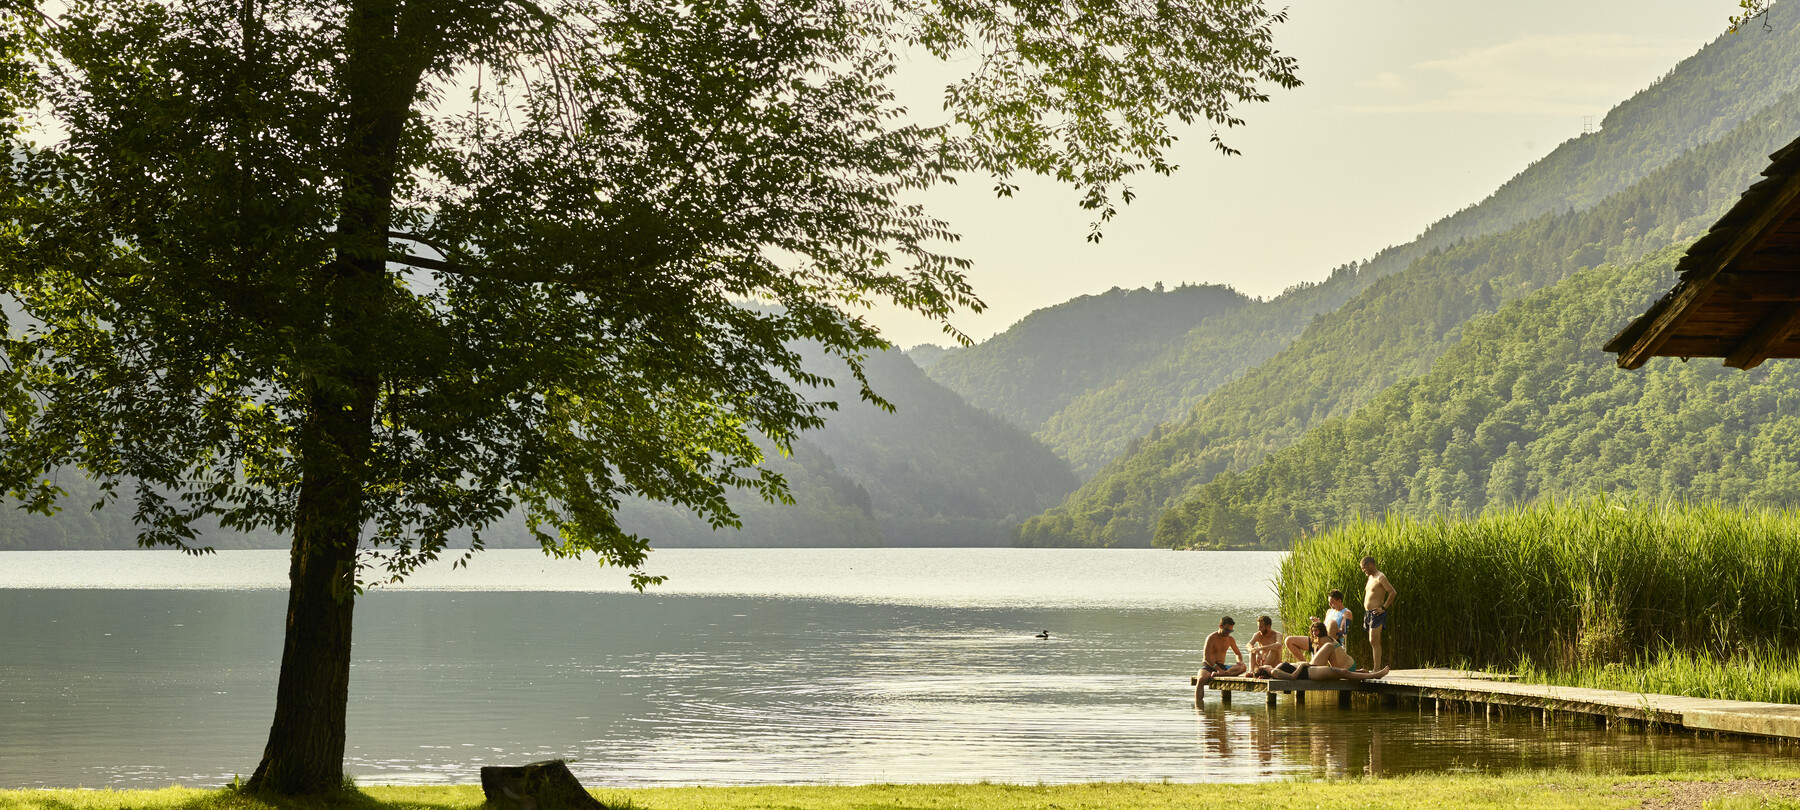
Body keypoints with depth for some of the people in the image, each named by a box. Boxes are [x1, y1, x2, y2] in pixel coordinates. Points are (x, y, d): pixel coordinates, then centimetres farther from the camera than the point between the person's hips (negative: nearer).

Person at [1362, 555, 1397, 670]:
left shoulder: (1380, 577, -11)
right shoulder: (1371, 577, 17)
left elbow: (1393, 592, -18)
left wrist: (1383, 608, -17)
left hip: (1376, 613, -9)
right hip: (1368, 613, 9)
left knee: (1374, 641, -14)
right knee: (1373, 642, 9)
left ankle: (1377, 669, -15)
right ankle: (1377, 668, 11)